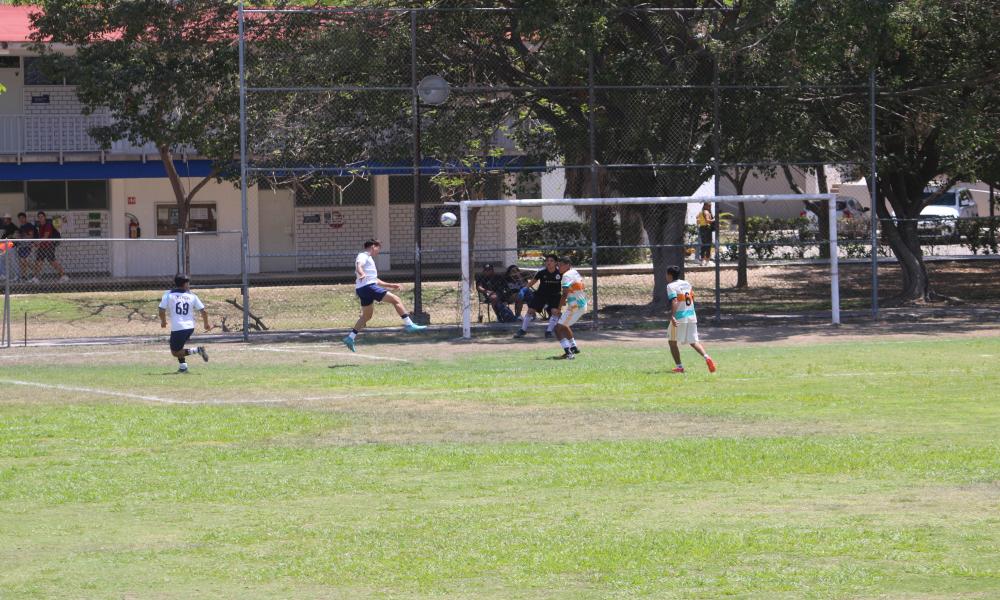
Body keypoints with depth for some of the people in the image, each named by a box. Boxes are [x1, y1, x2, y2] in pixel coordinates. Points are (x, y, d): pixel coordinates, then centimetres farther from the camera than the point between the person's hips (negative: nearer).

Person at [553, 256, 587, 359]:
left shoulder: (567, 275, -14)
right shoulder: (576, 273, 16)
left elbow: (565, 294, -22)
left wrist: (559, 309, -19)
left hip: (574, 307, -10)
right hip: (583, 305, 10)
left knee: (558, 328, -10)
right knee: (564, 326, 30)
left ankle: (568, 352, -21)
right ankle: (573, 347, 39)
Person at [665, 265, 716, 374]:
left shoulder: (671, 286, -8)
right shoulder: (687, 284, 14)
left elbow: (674, 302, -21)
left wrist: (672, 316, -29)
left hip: (679, 318, -6)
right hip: (692, 316, 6)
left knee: (673, 342, 10)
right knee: (693, 341, 8)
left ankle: (679, 366, 6)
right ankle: (707, 357, -17)